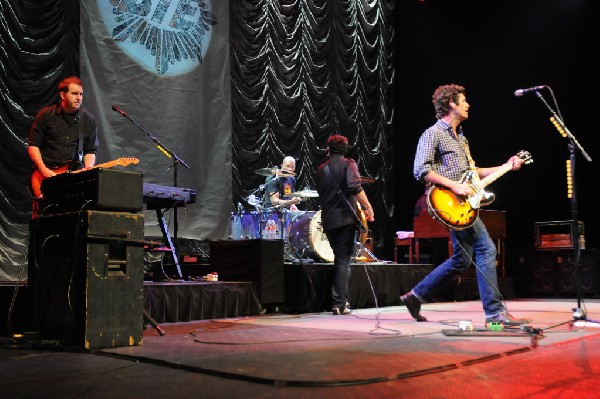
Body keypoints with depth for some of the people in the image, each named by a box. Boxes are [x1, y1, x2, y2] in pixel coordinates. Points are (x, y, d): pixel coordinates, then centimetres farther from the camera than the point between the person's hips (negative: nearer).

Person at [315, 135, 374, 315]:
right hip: (346, 218, -5)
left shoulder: (321, 169, 14)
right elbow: (355, 186, -18)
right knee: (343, 260, -3)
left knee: (339, 258, 17)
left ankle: (341, 299, 19)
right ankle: (340, 304, -8)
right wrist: (368, 207, -14)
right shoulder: (348, 164, -1)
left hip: (328, 220, 5)